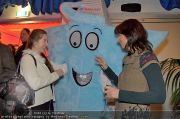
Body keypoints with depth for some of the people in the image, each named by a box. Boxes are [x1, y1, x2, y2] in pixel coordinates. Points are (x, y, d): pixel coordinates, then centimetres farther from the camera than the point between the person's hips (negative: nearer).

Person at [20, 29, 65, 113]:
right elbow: (35, 83, -24)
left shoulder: (41, 58, 13)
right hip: (35, 106, -8)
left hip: (47, 103, 8)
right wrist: (56, 74, -15)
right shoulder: (27, 57, -13)